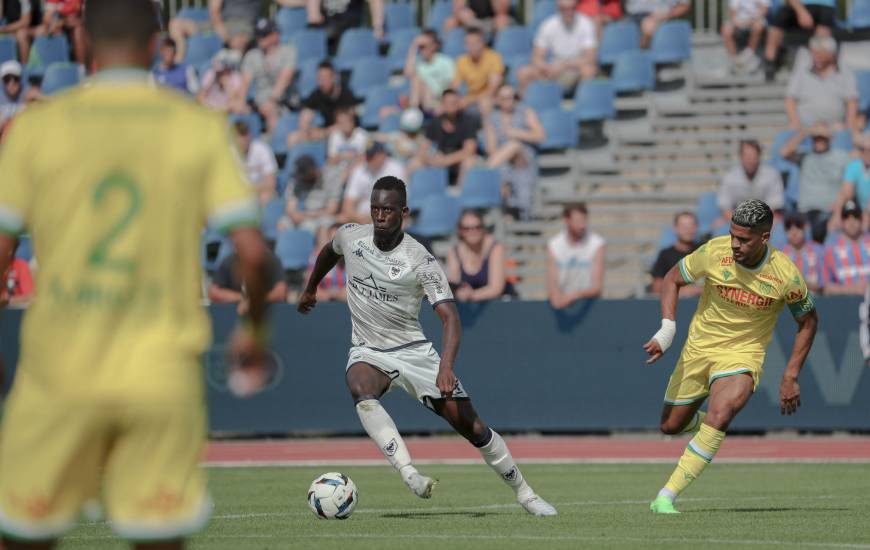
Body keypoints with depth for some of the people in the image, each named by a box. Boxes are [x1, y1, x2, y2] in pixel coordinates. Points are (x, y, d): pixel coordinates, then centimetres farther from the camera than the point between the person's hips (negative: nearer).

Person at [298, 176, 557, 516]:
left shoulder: (422, 261, -18)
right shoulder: (350, 237, -5)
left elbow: (450, 318, -26)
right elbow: (329, 252, 21)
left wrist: (446, 367, -42)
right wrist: (310, 290, 36)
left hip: (414, 351, -2)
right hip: (368, 352, 2)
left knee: (471, 425, -5)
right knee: (361, 390, -36)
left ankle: (525, 495, 14)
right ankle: (409, 473, -45)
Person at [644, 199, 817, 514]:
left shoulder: (787, 275, -19)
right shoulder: (715, 252, -17)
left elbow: (808, 321, -1)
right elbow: (673, 279, 0)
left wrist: (790, 377, -5)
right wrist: (667, 328, -15)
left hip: (743, 355, -3)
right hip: (699, 347, 3)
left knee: (719, 418, -29)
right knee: (671, 426, 9)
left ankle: (666, 498, -25)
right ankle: (703, 422, 46)